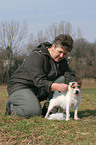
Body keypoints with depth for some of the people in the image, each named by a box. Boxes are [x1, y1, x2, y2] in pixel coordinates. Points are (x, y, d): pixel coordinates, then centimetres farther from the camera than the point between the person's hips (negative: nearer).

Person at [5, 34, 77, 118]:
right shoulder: (37, 56, -21)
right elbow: (39, 81, -29)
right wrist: (57, 87, -43)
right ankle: (11, 107, -4)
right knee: (35, 111, -33)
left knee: (62, 79, -10)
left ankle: (48, 111, -11)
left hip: (39, 91, 8)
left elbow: (70, 76, 1)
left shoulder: (62, 61, 5)